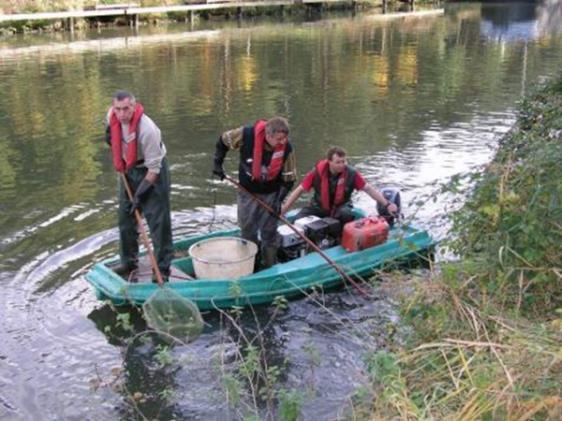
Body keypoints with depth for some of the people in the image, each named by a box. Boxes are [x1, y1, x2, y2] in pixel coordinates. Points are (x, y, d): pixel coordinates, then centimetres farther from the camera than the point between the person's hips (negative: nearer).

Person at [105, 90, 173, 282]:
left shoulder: (147, 129, -33)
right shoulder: (112, 115, -13)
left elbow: (154, 168, -26)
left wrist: (141, 193, -24)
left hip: (151, 172, -7)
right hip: (128, 169, 7)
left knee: (158, 220, -7)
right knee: (125, 216, 14)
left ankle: (162, 269, 1)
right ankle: (129, 262, 30)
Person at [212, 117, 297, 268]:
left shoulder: (286, 148, -23)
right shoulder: (246, 135, -27)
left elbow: (289, 178, -12)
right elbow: (223, 140, -7)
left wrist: (279, 199, -20)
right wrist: (217, 163, -7)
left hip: (271, 194, 0)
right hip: (247, 192, 1)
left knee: (269, 232, 7)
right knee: (247, 230, 13)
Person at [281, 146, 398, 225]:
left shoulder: (351, 173, -18)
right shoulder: (317, 172, -20)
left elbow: (369, 189, -11)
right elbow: (299, 190, -15)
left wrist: (387, 204, -18)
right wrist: (282, 210, -20)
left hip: (341, 206, -1)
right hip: (319, 206, 1)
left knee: (346, 214, -35)